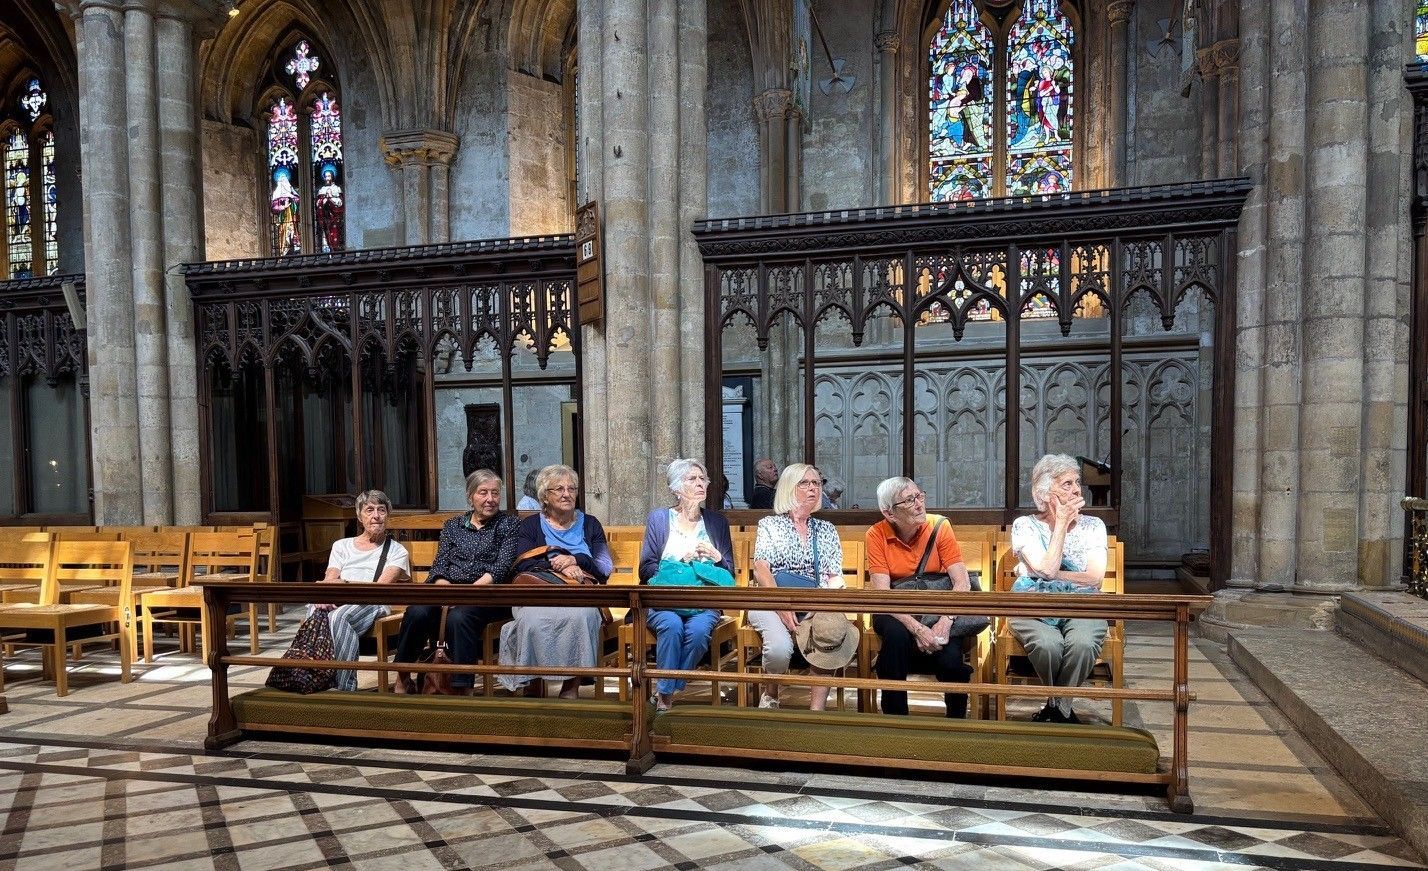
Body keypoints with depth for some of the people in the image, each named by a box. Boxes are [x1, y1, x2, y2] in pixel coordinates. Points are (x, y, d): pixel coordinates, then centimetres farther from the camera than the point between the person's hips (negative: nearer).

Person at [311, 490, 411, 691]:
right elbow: (329, 581, 9)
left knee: (338, 616, -37)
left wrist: (342, 583, -10)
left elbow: (380, 587, -1)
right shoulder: (341, 546, 24)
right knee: (316, 613, -34)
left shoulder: (396, 551, 14)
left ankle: (345, 688, -34)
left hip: (371, 605, -3)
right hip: (337, 604, 3)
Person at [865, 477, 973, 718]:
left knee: (951, 659, -26)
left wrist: (945, 622, -30)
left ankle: (956, 722, 4)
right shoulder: (877, 535, -10)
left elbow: (962, 582, -14)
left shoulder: (939, 526, -8)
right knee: (896, 634, -33)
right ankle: (895, 717, -15)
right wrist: (917, 629, -29)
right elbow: (882, 594, -16)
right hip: (895, 614, 0)